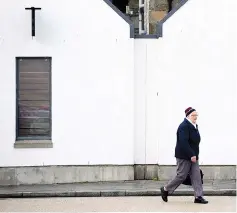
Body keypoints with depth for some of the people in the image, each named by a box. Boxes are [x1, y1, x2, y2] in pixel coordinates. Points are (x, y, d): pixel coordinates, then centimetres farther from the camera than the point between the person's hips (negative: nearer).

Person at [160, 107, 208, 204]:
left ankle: (198, 196, 3)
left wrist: (194, 154, 15)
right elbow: (183, 143, -25)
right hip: (184, 156, -9)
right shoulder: (184, 126, -18)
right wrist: (191, 155, -26)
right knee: (181, 176, -2)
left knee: (196, 176, 2)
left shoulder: (194, 126, 13)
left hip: (192, 156, 9)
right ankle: (165, 189, 16)